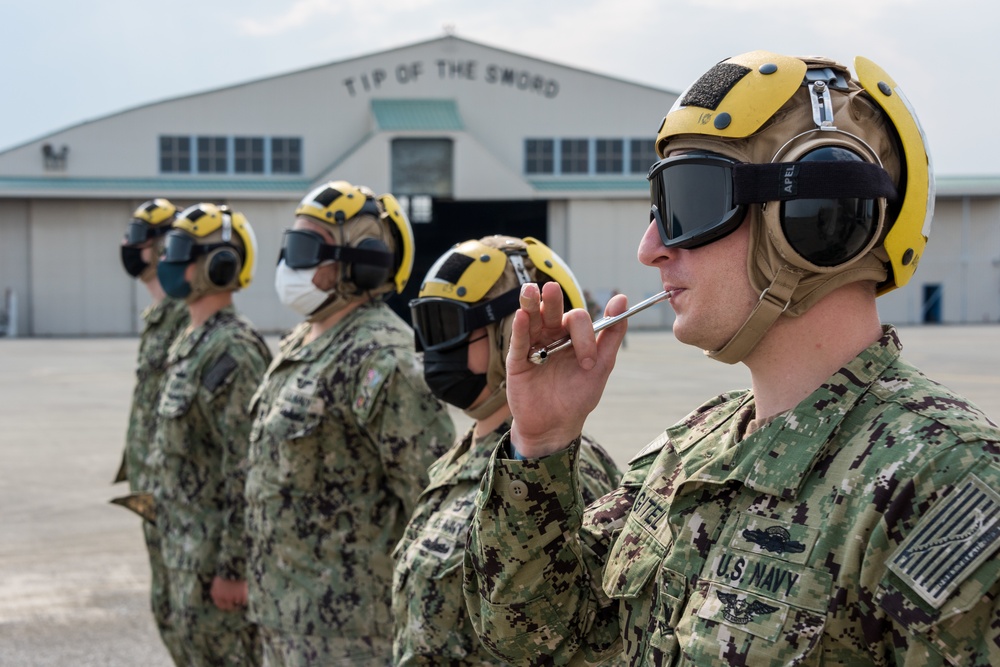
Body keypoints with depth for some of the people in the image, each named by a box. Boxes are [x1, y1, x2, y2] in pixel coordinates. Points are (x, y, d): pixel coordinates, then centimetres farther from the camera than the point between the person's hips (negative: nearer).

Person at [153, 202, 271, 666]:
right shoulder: (189, 344, 12)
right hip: (185, 548, 10)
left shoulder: (233, 351, -19)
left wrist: (232, 567, -23)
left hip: (217, 553, -10)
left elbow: (248, 470, -23)